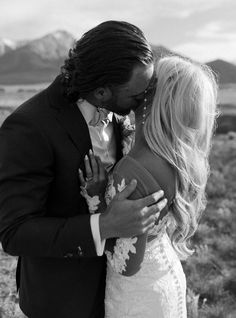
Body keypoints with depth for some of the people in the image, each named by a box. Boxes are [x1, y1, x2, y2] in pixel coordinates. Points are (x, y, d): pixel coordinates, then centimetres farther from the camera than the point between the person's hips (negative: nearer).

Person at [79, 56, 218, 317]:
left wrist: (95, 200, -22)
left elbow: (126, 264, -26)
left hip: (139, 294, -7)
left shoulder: (133, 172, -34)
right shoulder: (179, 155, -10)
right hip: (166, 273, 7)